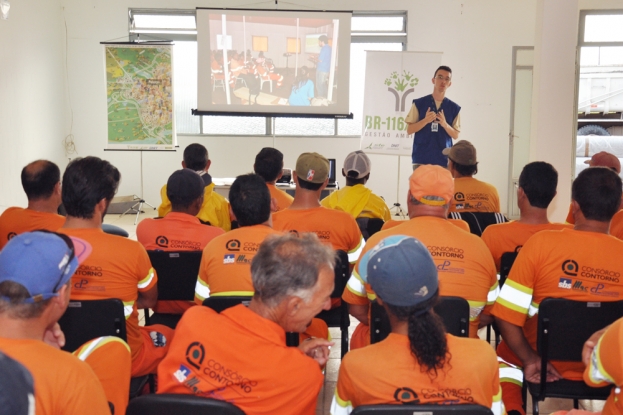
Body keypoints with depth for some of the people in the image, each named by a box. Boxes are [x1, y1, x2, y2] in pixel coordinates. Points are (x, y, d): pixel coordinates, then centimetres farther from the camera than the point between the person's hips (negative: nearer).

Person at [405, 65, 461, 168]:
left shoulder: (454, 108, 7)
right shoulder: (419, 103, 3)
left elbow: (456, 135, 8)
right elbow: (409, 130, 2)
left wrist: (445, 124, -12)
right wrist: (425, 121, -15)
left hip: (443, 160, 1)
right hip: (421, 159, -1)